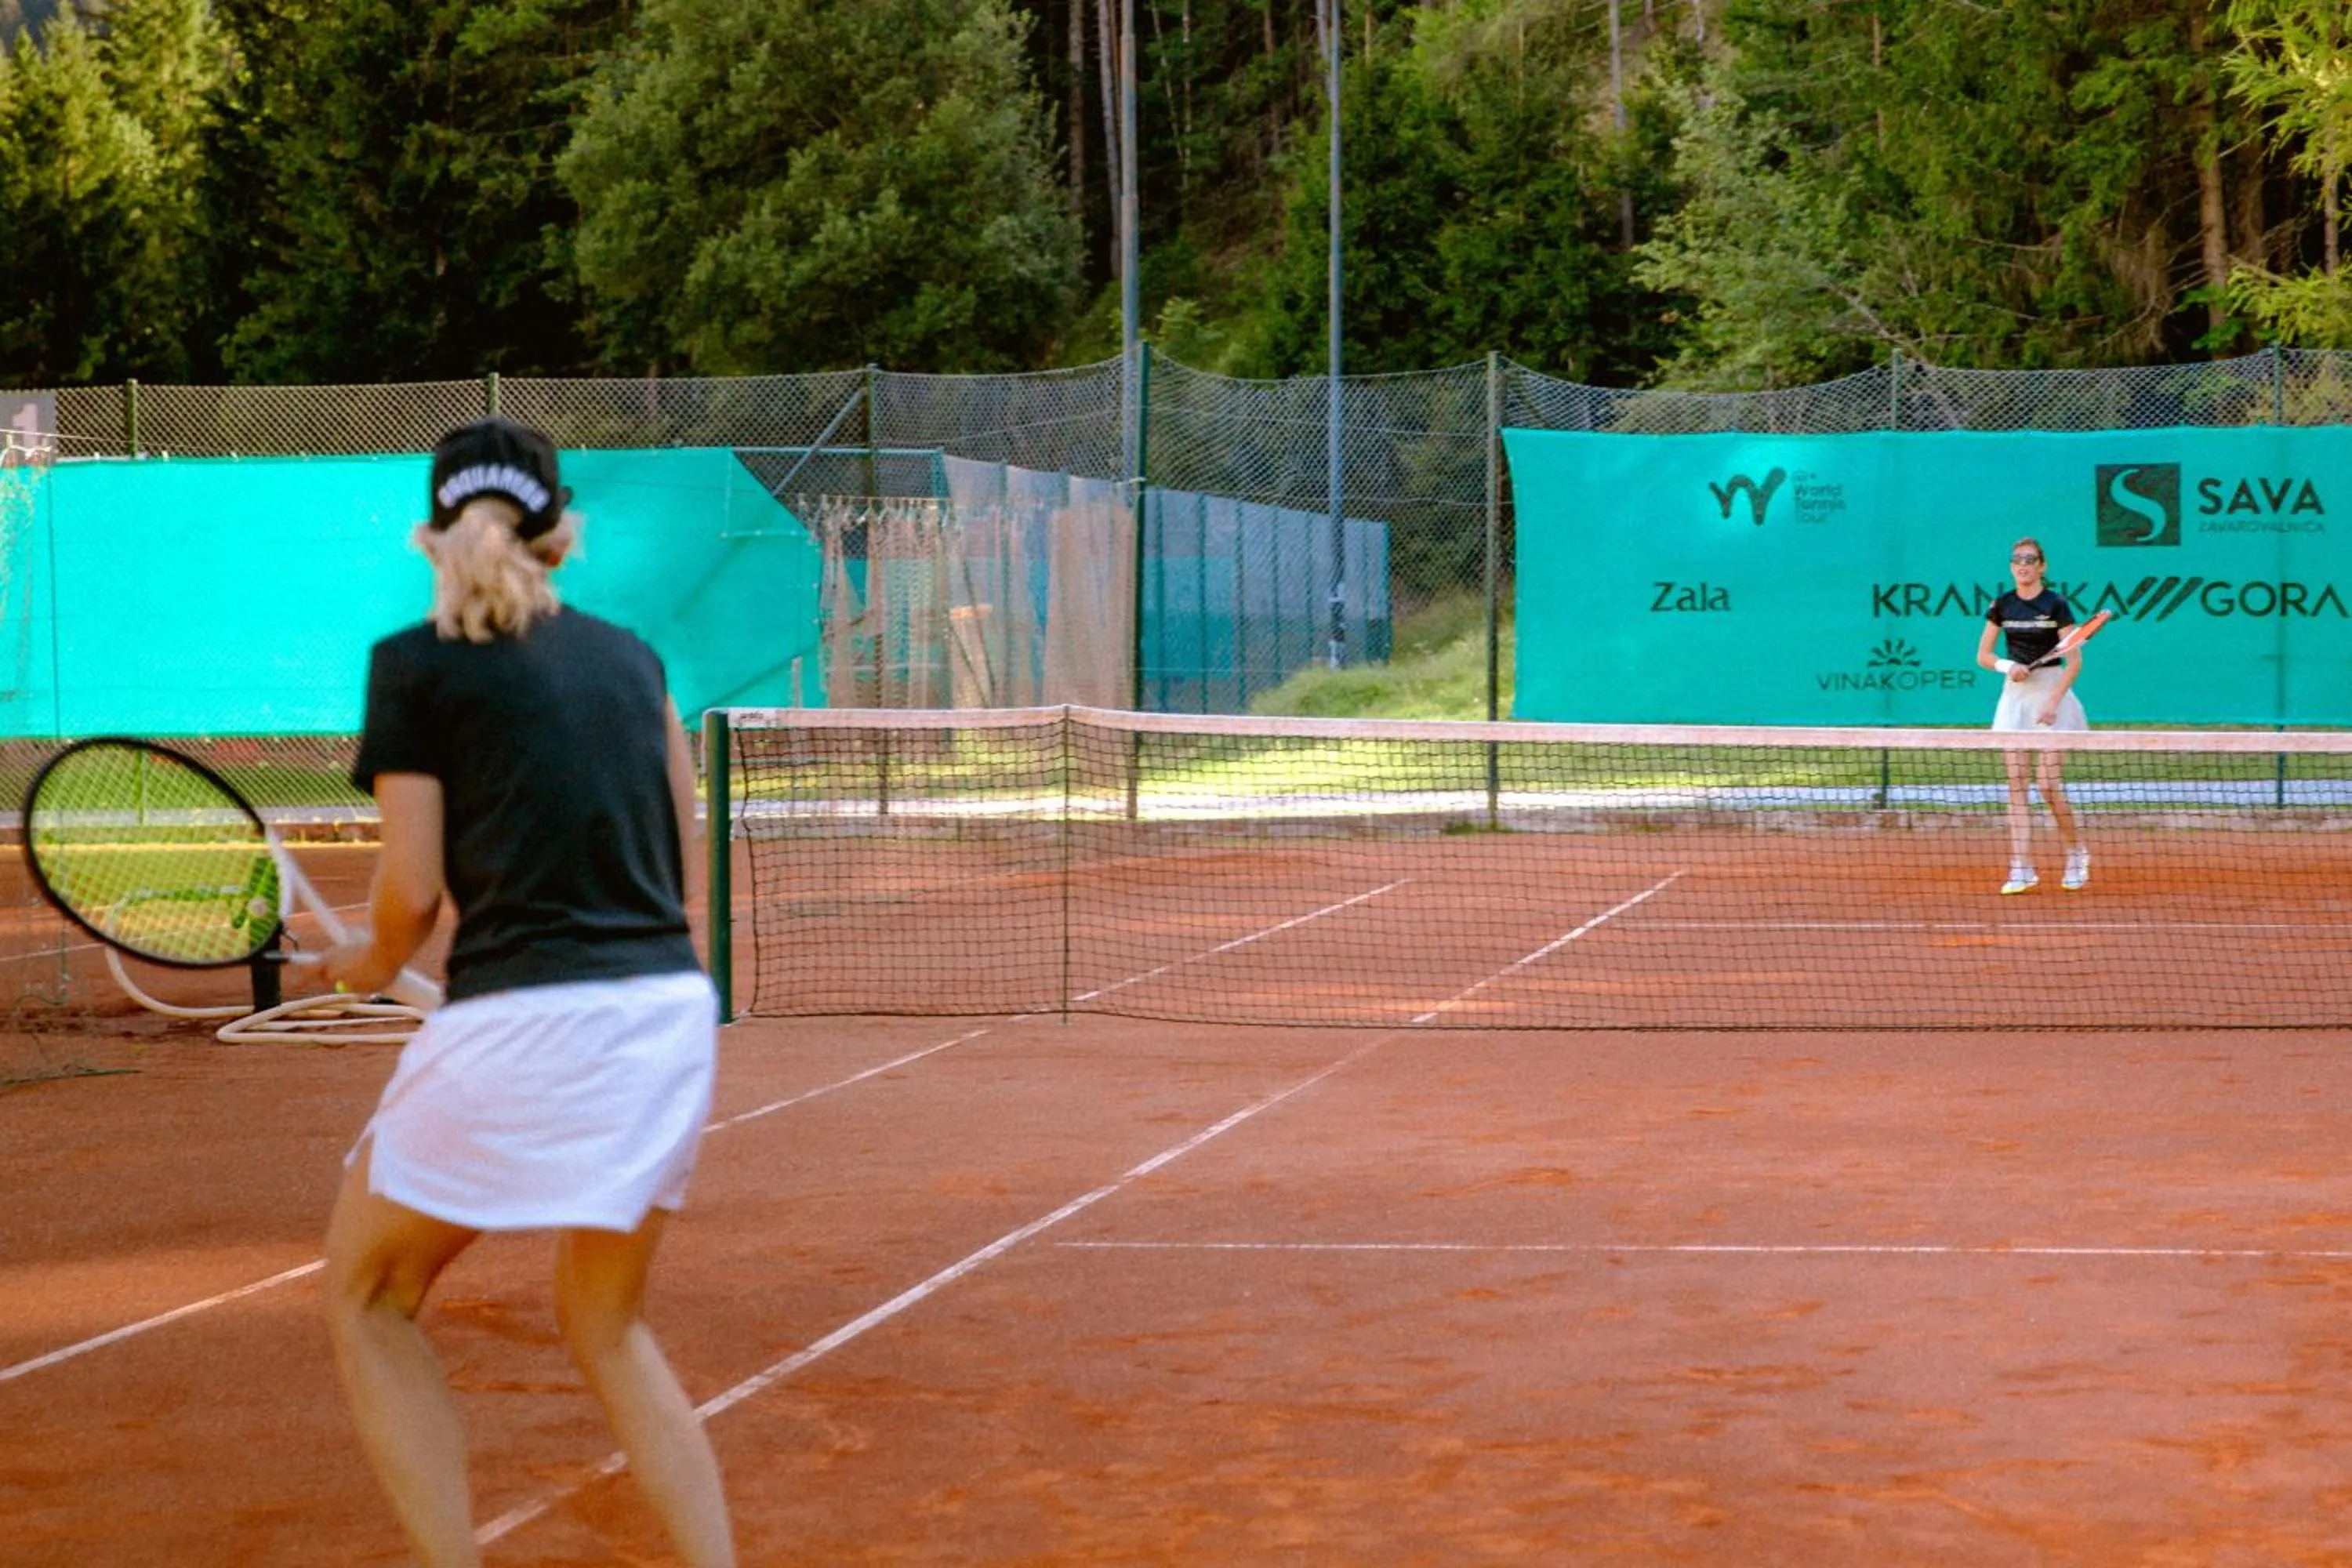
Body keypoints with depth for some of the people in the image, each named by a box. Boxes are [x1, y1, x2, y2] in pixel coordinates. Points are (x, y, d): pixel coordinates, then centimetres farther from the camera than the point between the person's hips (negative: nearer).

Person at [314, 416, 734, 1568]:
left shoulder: (416, 664, 0)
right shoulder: (630, 657, 15)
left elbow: (412, 890, -2)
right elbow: (686, 875, 16)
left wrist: (374, 960, 17)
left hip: (521, 1028, -5)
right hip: (674, 1017, 6)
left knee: (367, 1302, 16)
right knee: (605, 1326, 24)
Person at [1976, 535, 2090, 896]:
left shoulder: (2056, 604, -6)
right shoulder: (2002, 605, 6)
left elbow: (2074, 661, -9)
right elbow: (1983, 655, 11)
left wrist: (2053, 702, -18)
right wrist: (2007, 666, -10)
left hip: (2051, 692, -4)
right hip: (2015, 694, 4)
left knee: (2049, 784, -9)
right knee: (2017, 785, -3)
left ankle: (2077, 852, 14)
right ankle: (2022, 870, -4)